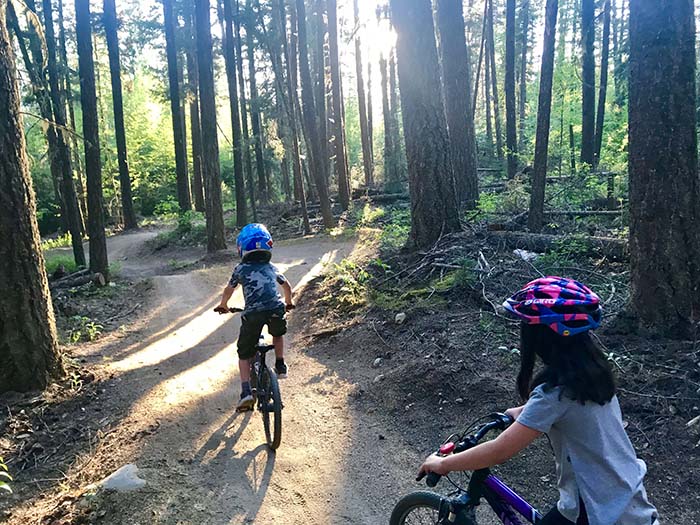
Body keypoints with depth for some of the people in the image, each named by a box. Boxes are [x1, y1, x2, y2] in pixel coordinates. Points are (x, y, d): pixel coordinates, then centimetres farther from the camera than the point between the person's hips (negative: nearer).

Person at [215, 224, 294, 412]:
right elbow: (286, 285, 35)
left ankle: (246, 392, 1)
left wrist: (222, 306, 42)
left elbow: (228, 291, 22)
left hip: (253, 313, -2)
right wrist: (288, 303, 53)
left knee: (244, 355, 13)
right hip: (277, 310, 2)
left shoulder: (241, 269, 15)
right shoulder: (271, 268, 23)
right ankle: (280, 366, 32)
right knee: (278, 334, 38)